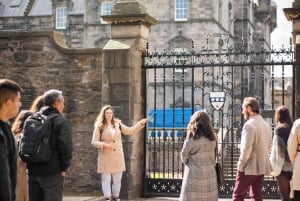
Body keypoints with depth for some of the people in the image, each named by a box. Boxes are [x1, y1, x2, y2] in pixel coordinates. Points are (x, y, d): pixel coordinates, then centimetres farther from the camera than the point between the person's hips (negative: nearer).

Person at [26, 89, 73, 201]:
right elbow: (66, 146, -17)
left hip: (33, 170, 6)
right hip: (52, 171, -6)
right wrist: (64, 168, -7)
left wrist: (30, 164, 17)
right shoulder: (60, 121, -8)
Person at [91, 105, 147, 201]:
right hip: (106, 157, -4)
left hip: (118, 156, 4)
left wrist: (141, 123, 7)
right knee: (106, 179, -1)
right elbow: (94, 142, -4)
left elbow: (130, 131, 14)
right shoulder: (99, 127, -5)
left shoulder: (117, 124, 7)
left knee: (117, 179, 8)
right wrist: (105, 145, -20)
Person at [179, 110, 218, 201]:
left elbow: (184, 158, 1)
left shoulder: (191, 140, -11)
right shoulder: (213, 139, 2)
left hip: (194, 177, -4)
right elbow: (213, 158, 7)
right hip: (210, 177, 5)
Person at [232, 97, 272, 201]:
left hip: (249, 167, -8)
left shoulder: (249, 125, -16)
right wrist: (262, 159, 17)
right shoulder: (266, 125, 11)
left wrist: (240, 165, -11)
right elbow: (269, 146, 13)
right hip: (262, 167, 8)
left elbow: (246, 148, -19)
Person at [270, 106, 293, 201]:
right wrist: (293, 163, 12)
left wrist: (275, 168, -10)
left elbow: (278, 150, -14)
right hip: (293, 166, 7)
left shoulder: (279, 129, -11)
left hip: (283, 167, -7)